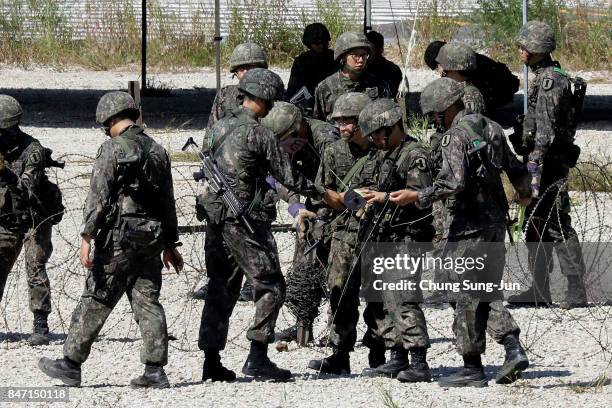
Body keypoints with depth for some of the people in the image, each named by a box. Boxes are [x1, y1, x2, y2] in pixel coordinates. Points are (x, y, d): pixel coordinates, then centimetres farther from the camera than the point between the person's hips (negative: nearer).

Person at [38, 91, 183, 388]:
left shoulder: (113, 149, -9)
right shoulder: (157, 150, 13)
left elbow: (98, 197, -15)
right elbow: (168, 201, 18)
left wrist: (87, 238, -14)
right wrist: (170, 244, 24)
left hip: (120, 237, -6)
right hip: (152, 239, 6)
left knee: (96, 300, -1)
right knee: (147, 301, 6)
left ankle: (71, 364, 4)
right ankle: (154, 371, 1)